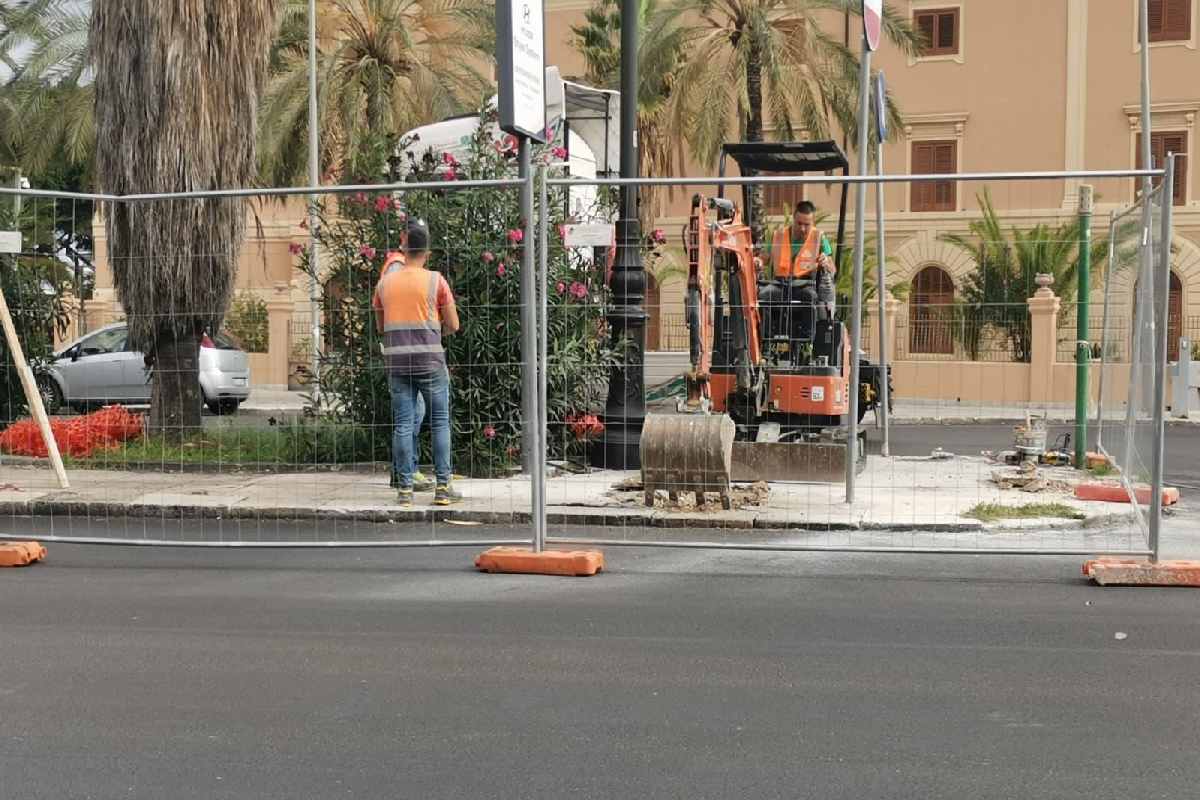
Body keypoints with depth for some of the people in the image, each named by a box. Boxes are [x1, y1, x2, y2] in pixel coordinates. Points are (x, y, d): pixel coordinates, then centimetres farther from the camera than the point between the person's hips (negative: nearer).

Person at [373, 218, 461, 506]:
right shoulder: (435, 280, -3)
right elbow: (453, 325, 1)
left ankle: (404, 488, 4)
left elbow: (380, 326, 16)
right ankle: (443, 487, 3)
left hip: (396, 360, 3)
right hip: (429, 359, -3)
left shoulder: (385, 281, 7)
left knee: (402, 424, 5)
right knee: (440, 422, 5)